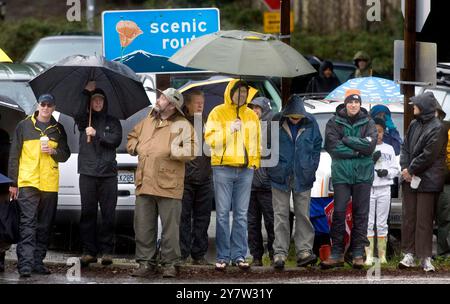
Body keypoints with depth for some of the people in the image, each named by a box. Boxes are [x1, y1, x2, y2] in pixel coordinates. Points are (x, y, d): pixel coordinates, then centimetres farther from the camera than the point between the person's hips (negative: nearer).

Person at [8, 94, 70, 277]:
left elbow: (65, 155, 15)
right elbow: (14, 155, 4)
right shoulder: (24, 126, 5)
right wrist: (13, 183, 0)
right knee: (28, 222, -13)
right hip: (28, 182, -4)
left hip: (50, 184, 4)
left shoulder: (58, 129, 12)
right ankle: (26, 264, -19)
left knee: (44, 226, 7)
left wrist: (53, 151, -8)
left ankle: (38, 261, 14)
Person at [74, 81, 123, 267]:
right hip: (87, 173, 0)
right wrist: (87, 93, -12)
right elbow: (79, 116, -11)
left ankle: (106, 251, 1)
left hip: (108, 174, 0)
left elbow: (116, 140, -2)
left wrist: (97, 134, -12)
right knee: (87, 213, -2)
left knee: (108, 213, -3)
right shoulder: (85, 120, 12)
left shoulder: (112, 122, 13)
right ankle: (89, 251, 1)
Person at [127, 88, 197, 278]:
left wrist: (171, 151, -17)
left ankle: (170, 264, 5)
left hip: (168, 186, -6)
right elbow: (132, 137, 31)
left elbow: (191, 151, -11)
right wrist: (136, 147, 12)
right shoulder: (148, 122, 17)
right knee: (143, 227, 7)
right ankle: (146, 263, 14)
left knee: (170, 228, -2)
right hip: (145, 184, 6)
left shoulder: (182, 125, -2)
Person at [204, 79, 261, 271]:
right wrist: (230, 130, -17)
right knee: (222, 213, -4)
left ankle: (239, 255, 6)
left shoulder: (251, 116, 15)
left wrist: (255, 162, 8)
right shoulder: (218, 113, 2)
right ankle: (222, 257, -3)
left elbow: (257, 142, 19)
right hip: (223, 167, -3)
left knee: (241, 214, 4)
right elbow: (210, 138, -7)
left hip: (245, 169, 3)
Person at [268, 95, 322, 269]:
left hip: (302, 177, 1)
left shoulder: (310, 124, 0)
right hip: (281, 177, -1)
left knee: (303, 215, 3)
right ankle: (280, 253, -2)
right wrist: (273, 167, -1)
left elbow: (317, 146, 10)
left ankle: (304, 251, 4)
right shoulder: (277, 123, -5)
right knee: (281, 215, -1)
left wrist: (311, 167, 2)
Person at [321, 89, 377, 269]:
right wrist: (357, 151, -9)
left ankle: (358, 254, 6)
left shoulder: (368, 123, 6)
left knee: (360, 214, 3)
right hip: (341, 173, -1)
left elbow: (370, 145, -9)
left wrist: (346, 140, -10)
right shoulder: (335, 122, 4)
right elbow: (332, 146, -8)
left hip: (363, 174, 1)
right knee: (339, 213, -4)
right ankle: (336, 254, 0)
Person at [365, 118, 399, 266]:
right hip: (368, 188, -2)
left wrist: (387, 172, -9)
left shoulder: (389, 149, 11)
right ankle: (369, 255, -3)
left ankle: (382, 255, 7)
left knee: (382, 223, 4)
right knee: (369, 223, -4)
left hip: (384, 188, 2)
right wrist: (371, 160, -16)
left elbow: (395, 169, 10)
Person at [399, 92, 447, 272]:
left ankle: (425, 258, -1)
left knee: (424, 220, -5)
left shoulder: (437, 128, -11)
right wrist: (405, 168, -2)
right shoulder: (414, 125, 12)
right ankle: (409, 255, 13)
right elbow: (405, 147, 13)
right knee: (408, 217, 7)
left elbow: (428, 155, -15)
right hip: (410, 179, 7)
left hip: (427, 181, -7)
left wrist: (411, 169, -10)